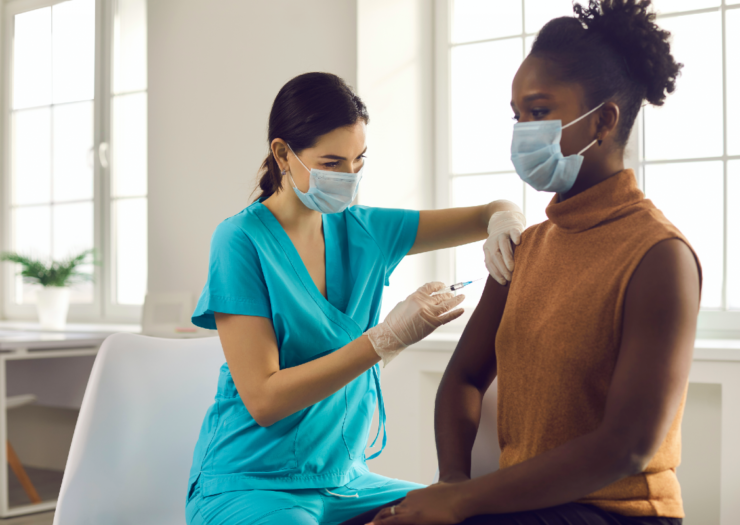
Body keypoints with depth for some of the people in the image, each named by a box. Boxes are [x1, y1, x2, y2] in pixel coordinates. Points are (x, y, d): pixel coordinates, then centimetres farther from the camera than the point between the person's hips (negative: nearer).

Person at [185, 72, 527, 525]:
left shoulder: (363, 231, 6)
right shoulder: (242, 241, -11)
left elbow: (490, 214, 12)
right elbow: (262, 400, -17)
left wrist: (503, 218, -14)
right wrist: (388, 338, -24)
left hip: (342, 480, 6)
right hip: (250, 485, -6)